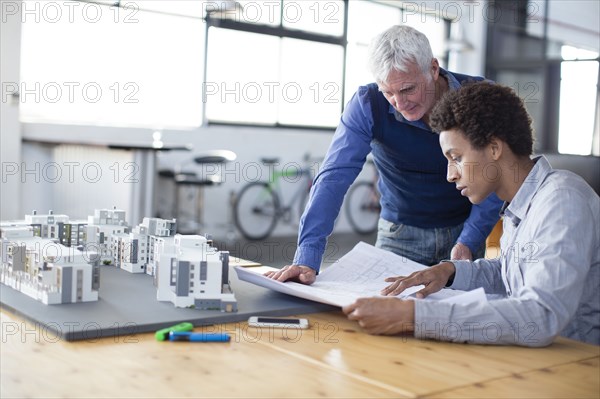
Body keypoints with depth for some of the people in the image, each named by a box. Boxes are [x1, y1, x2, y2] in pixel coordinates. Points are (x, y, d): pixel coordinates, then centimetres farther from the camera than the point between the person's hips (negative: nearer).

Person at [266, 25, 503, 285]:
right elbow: (334, 178, -24)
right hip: (400, 233, 0)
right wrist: (307, 259, -34)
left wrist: (468, 242, -25)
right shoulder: (367, 105, -18)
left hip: (463, 231, 1)